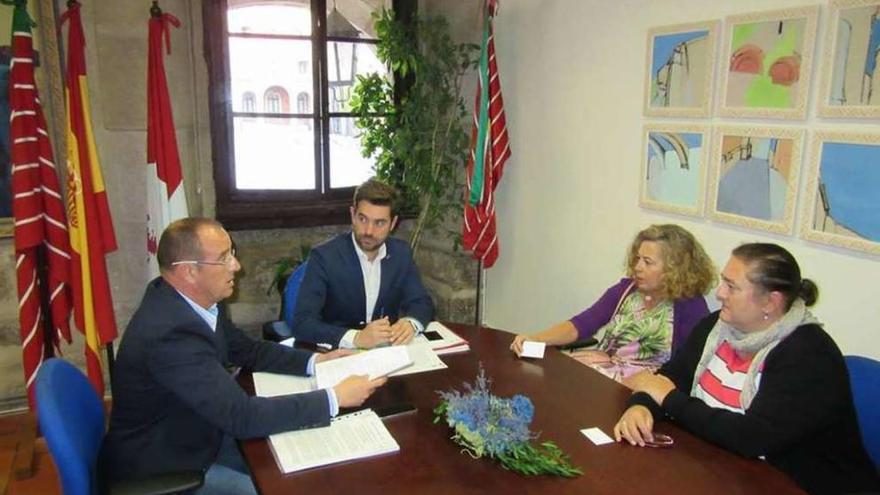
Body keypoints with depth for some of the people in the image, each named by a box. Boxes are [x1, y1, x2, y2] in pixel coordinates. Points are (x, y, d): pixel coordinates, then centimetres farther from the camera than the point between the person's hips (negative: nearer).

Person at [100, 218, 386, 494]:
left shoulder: (190, 299, -7)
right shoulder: (169, 332, -34)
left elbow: (245, 350, 8)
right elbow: (242, 416, -33)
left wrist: (312, 361, -5)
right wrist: (335, 398, -29)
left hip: (194, 436, 8)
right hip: (160, 465, -8)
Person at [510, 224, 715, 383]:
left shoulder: (691, 307, -5)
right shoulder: (626, 289, 7)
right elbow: (581, 325, 0)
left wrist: (614, 359, -17)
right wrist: (536, 338, -17)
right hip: (603, 366, 5)